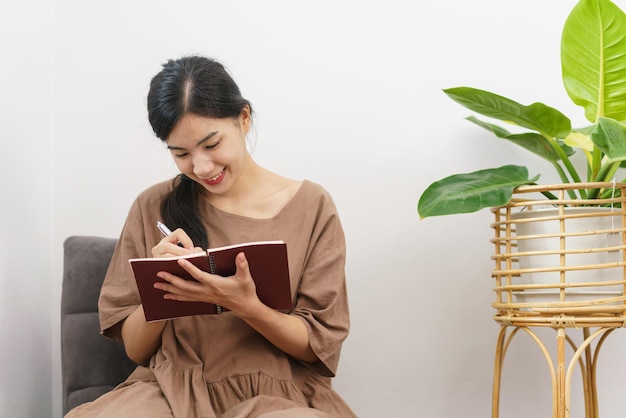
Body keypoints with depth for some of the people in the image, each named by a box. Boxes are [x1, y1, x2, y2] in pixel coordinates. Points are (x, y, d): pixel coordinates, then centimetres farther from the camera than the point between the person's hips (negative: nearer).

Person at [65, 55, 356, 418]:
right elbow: (136, 348, 9)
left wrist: (245, 306, -17)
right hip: (172, 388, 1)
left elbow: (318, 345, 2)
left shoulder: (312, 206, 3)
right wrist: (160, 285, -12)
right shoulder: (154, 208, 7)